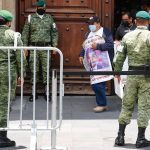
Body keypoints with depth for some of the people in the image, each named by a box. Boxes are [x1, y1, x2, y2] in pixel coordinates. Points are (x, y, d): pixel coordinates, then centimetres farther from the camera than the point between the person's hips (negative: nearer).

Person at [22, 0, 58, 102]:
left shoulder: (49, 18, 8)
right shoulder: (31, 18, 4)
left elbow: (54, 33, 9)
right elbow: (25, 33, 4)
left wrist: (55, 45, 0)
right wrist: (25, 46, -3)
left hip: (46, 47, 0)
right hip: (33, 47, 0)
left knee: (46, 70, -1)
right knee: (33, 70, 1)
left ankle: (47, 92, 5)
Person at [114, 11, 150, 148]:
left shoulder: (127, 36, 4)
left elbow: (120, 56, 6)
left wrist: (117, 72, 17)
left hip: (132, 74, 3)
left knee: (127, 105, 11)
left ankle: (120, 136, 12)